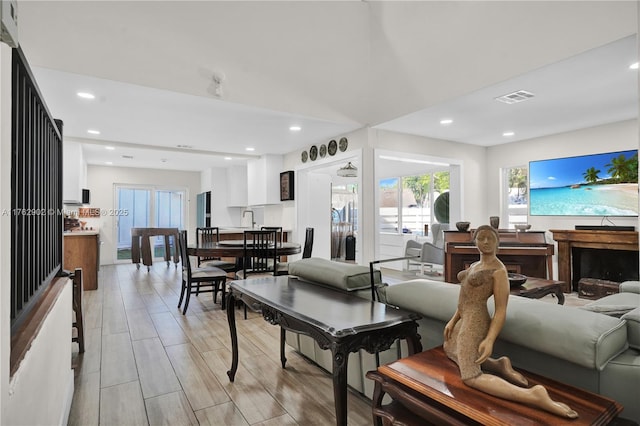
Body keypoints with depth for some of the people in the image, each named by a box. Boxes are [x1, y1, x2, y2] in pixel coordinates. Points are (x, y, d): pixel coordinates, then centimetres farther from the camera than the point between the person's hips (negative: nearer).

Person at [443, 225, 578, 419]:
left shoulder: (499, 270, -12)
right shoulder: (475, 266, 14)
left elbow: (501, 310, -14)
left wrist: (490, 339, -24)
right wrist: (453, 321, 16)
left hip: (474, 323, -10)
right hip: (465, 320, 10)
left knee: (470, 378, -18)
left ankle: (534, 396, -23)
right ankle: (500, 366, 11)